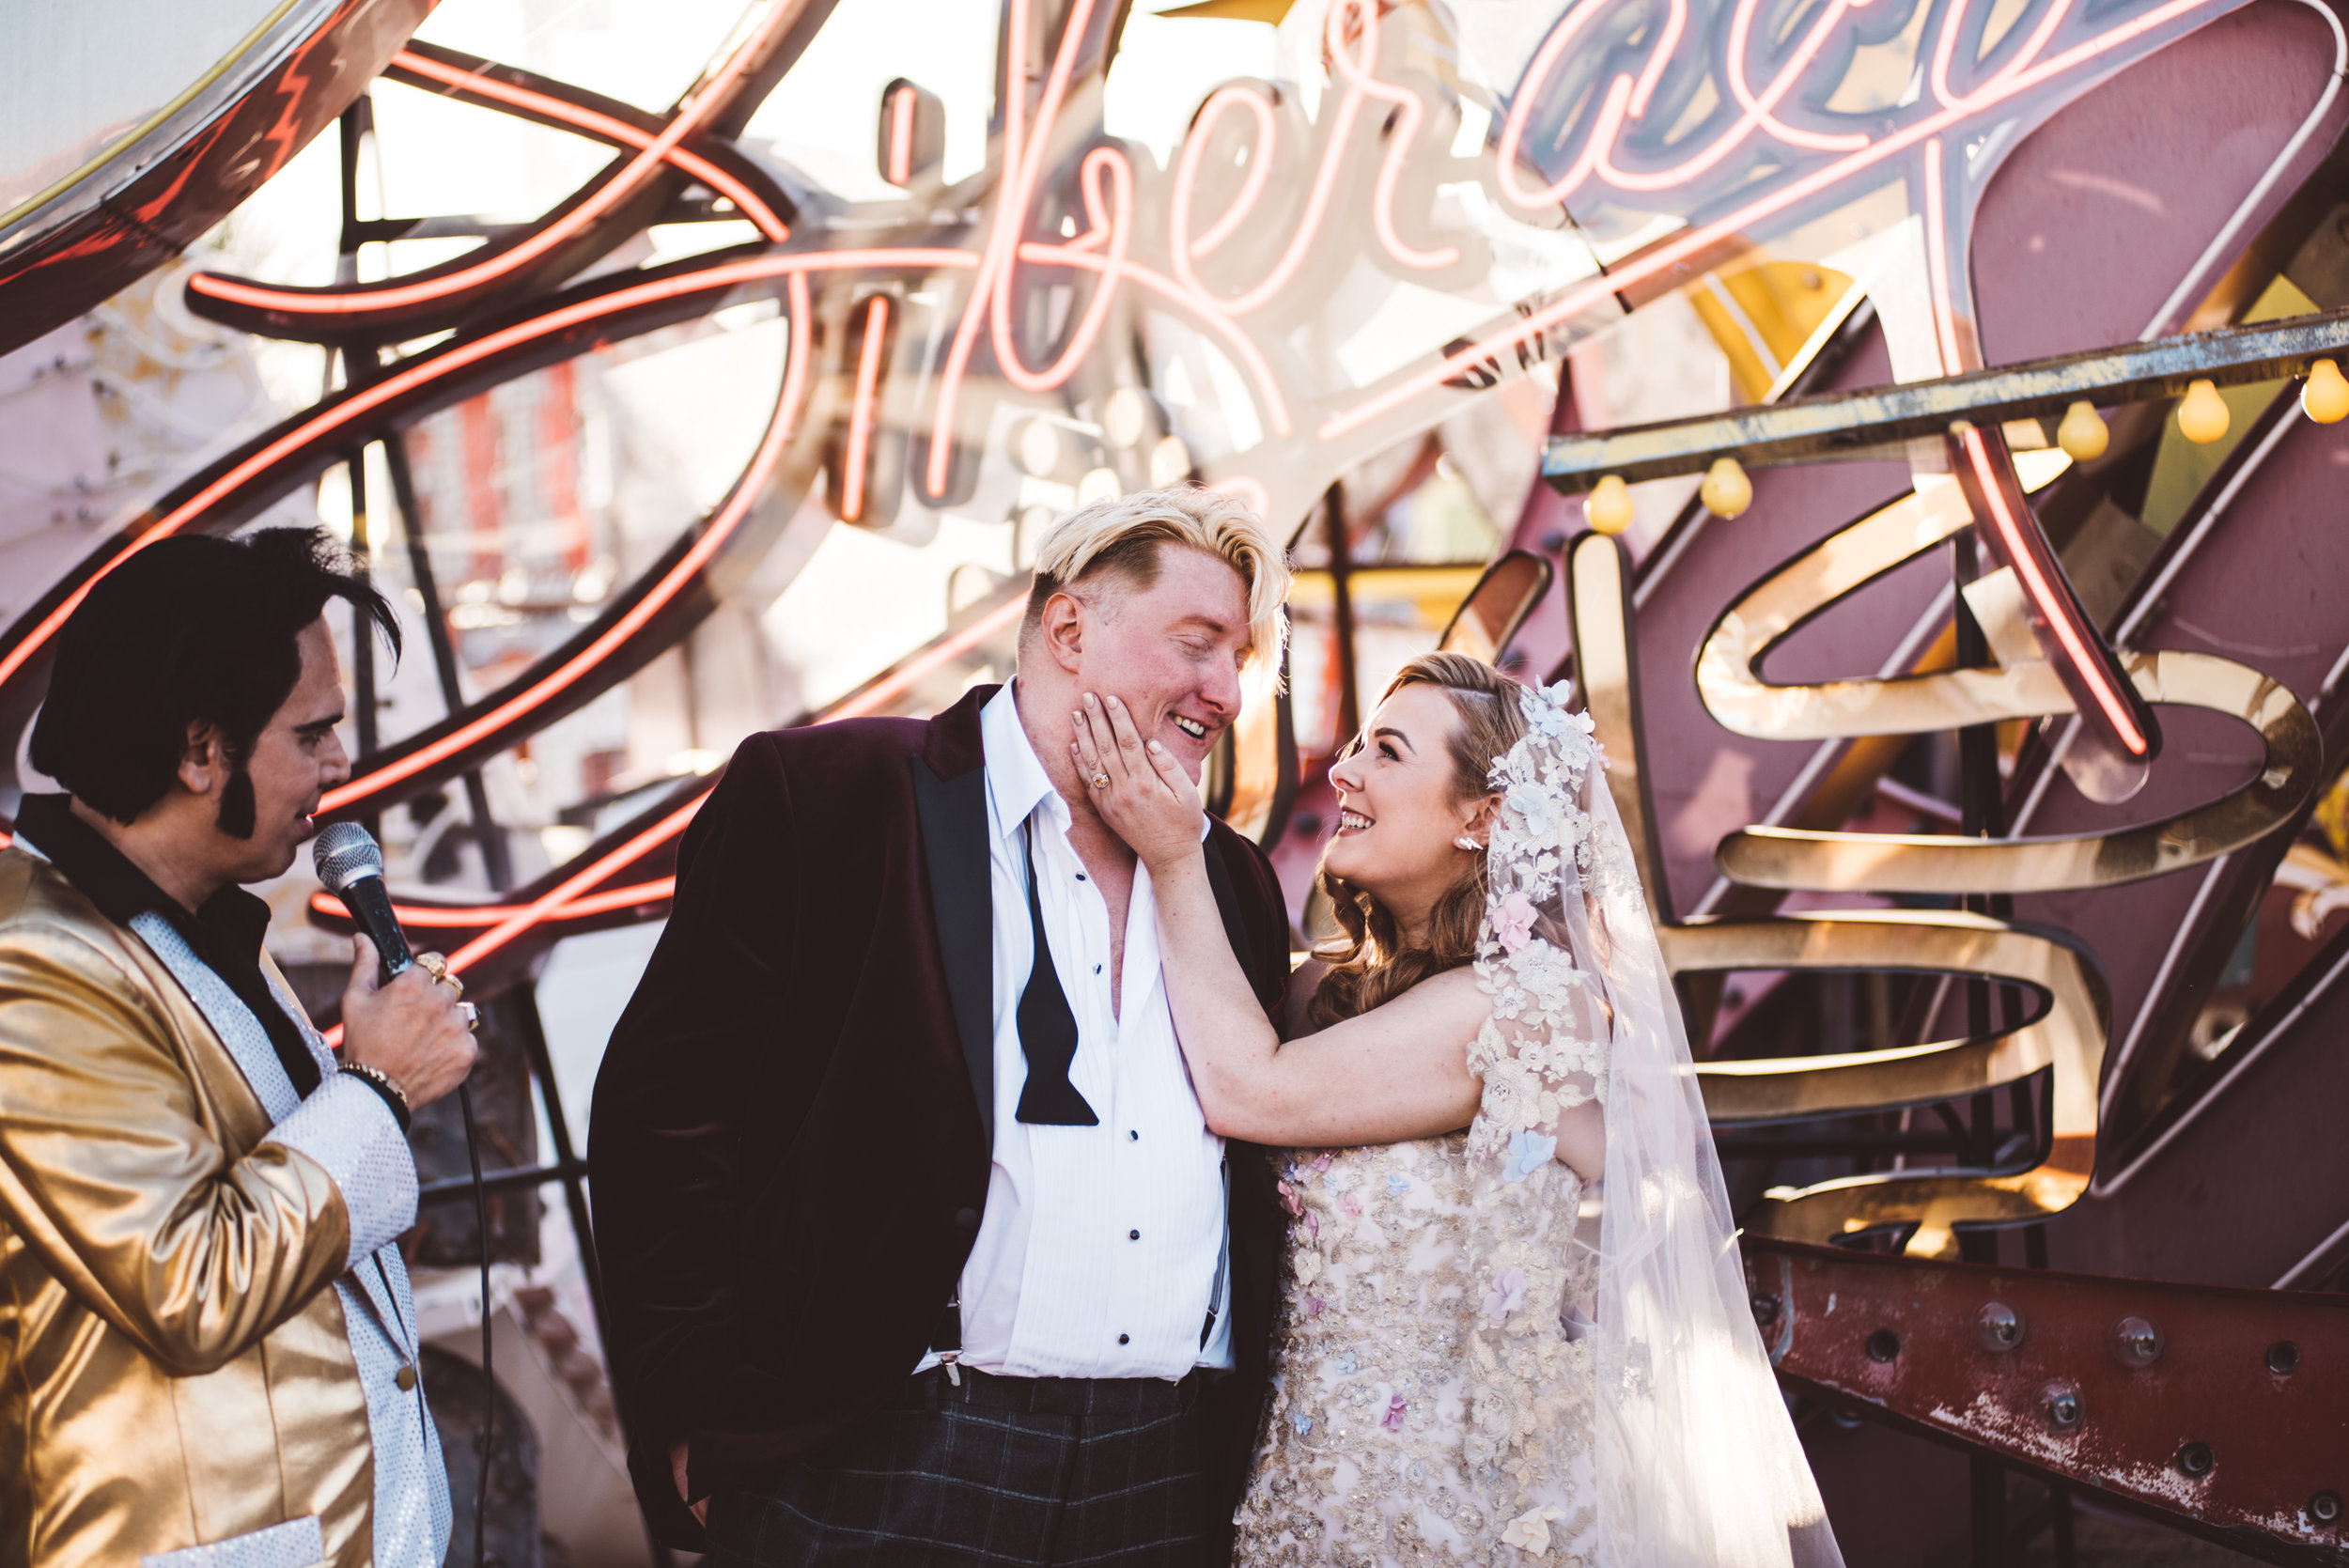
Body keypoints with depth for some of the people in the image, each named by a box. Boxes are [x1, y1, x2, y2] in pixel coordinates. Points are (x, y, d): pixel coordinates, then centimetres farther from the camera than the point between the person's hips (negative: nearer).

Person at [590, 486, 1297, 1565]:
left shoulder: (1232, 880, 14)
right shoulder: (817, 793, -3)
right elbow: (665, 1112, -7)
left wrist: (1243, 1451, 12)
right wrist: (703, 1425, -9)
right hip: (877, 1472, -4)